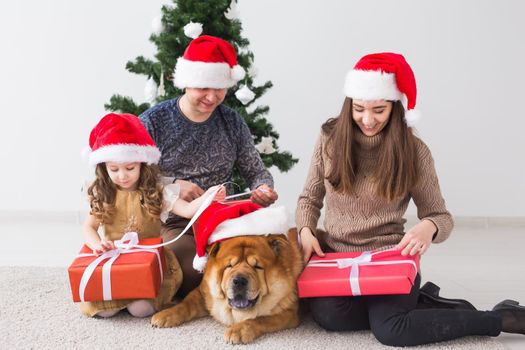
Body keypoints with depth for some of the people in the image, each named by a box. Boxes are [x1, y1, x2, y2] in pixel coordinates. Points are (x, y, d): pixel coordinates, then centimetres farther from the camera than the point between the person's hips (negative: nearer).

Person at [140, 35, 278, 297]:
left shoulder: (232, 123, 7)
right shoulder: (153, 122, -2)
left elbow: (256, 171, 13)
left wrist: (263, 188, -11)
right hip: (171, 223, -3)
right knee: (195, 275, -32)